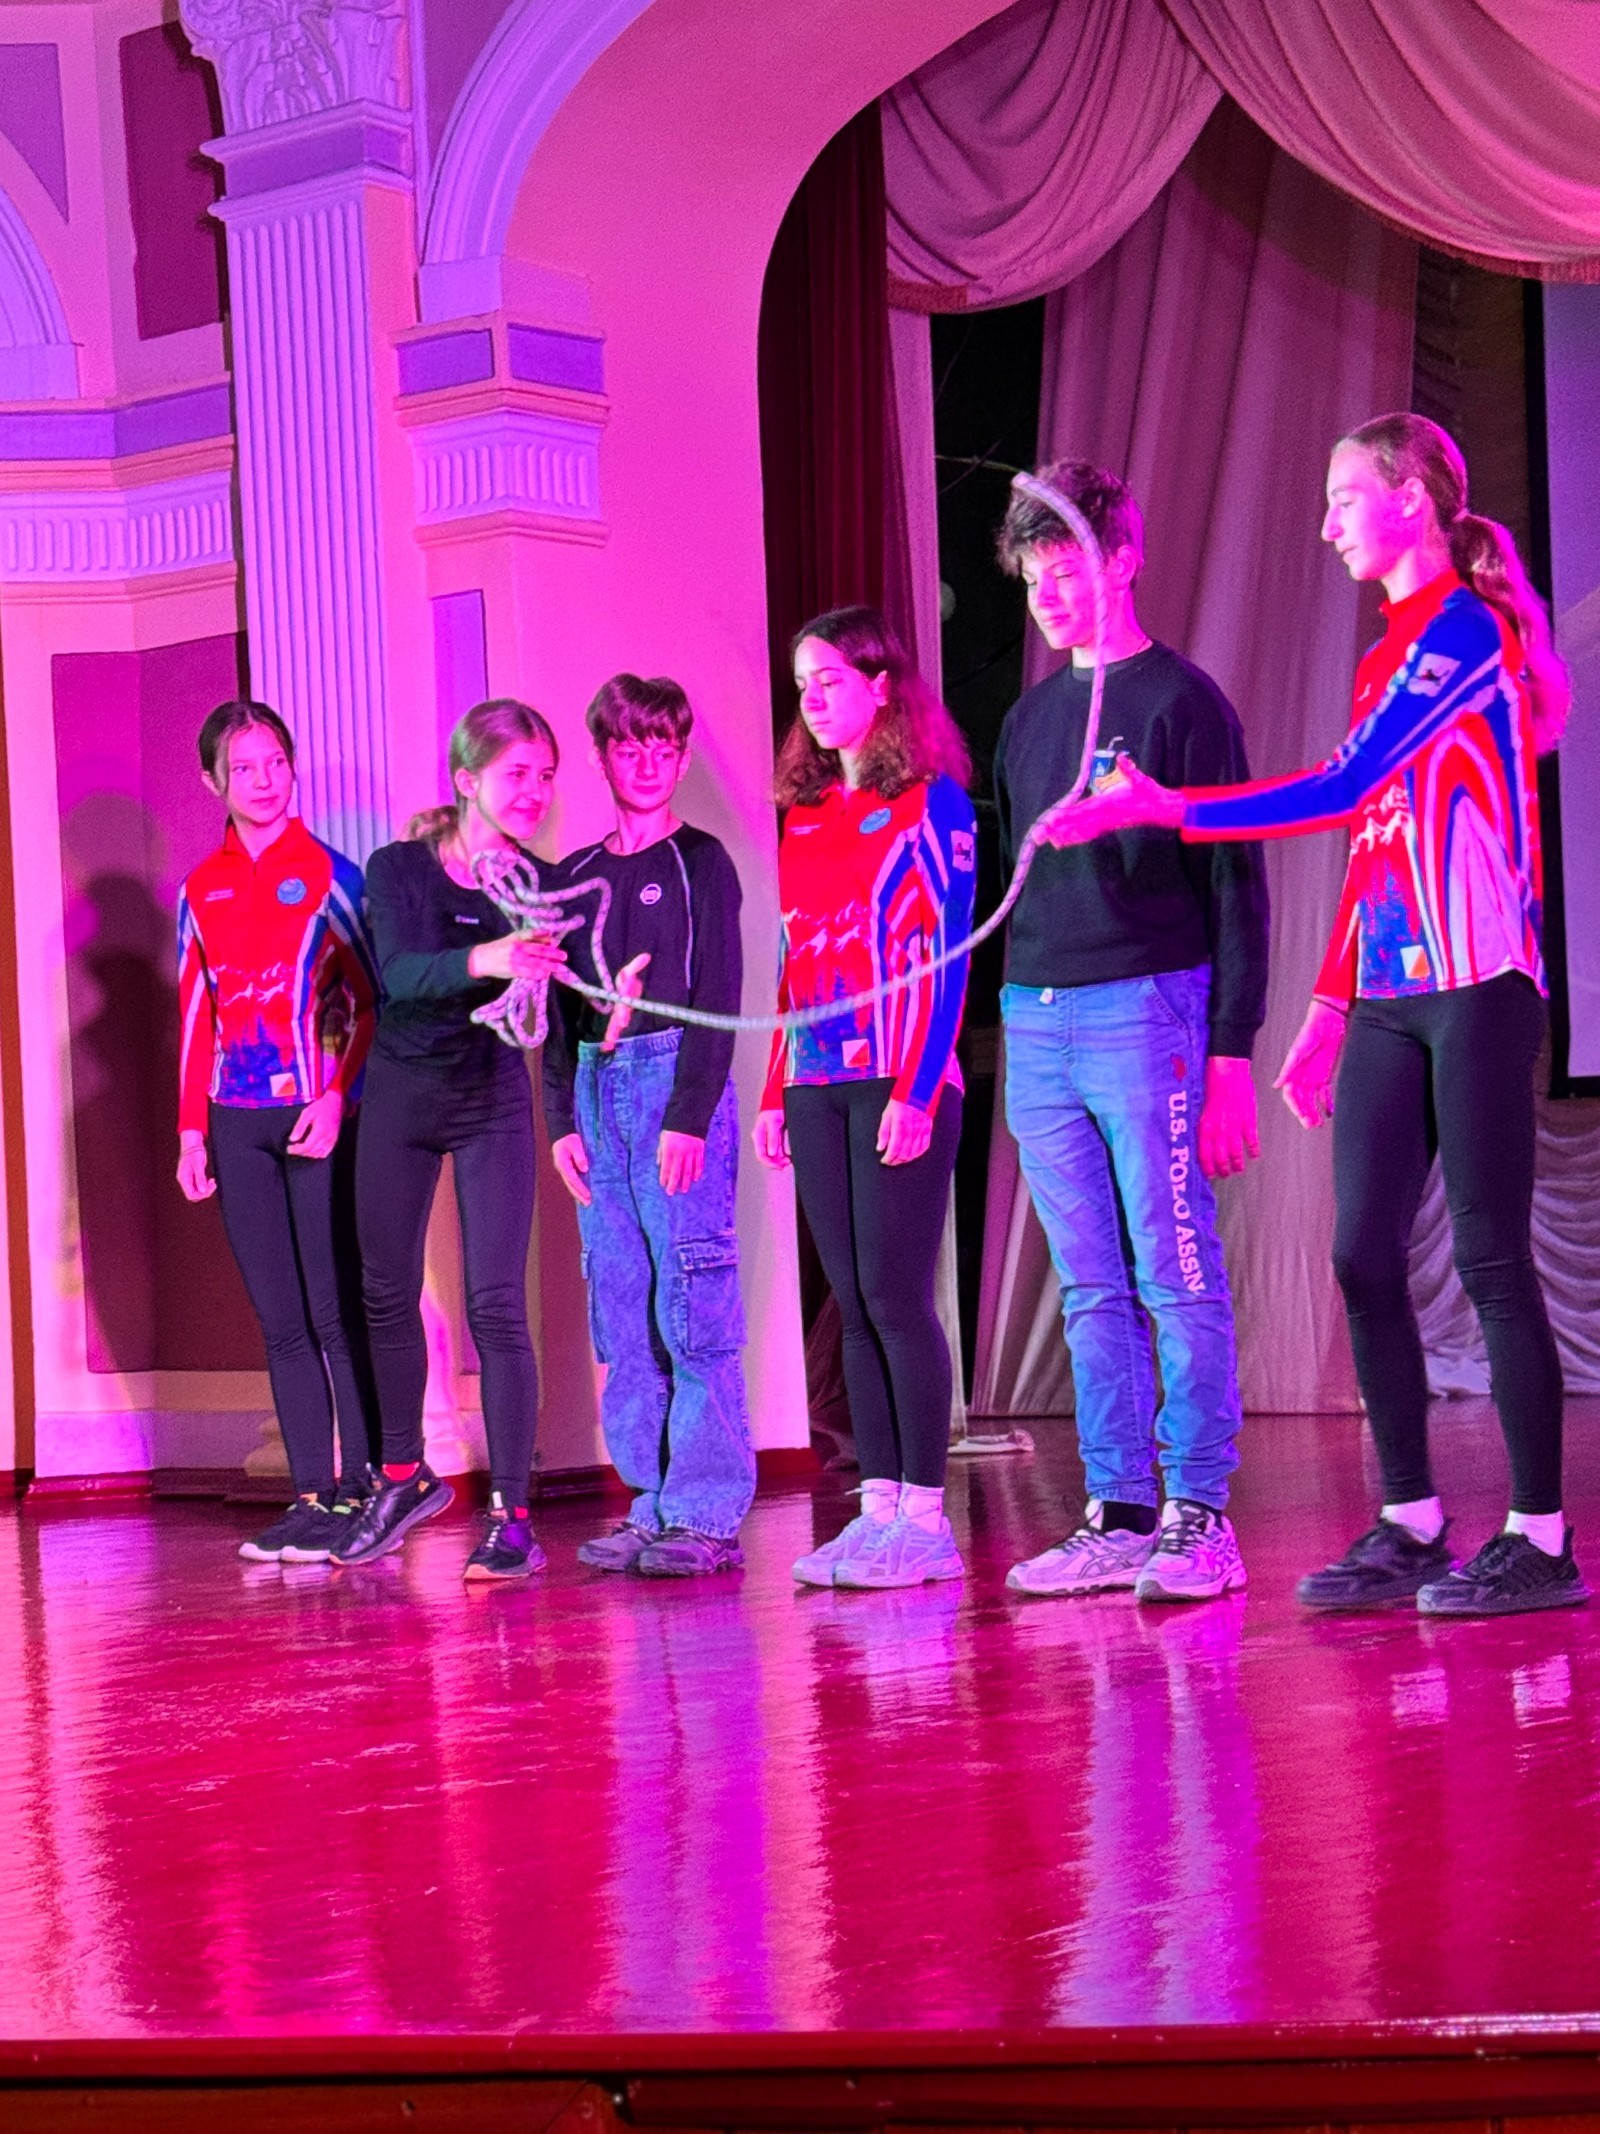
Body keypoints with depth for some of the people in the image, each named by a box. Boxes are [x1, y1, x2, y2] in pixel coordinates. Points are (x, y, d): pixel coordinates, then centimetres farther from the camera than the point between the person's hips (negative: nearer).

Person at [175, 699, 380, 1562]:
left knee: (338, 1316, -5)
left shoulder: (329, 874, 0)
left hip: (320, 1114, -4)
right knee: (280, 1321, 4)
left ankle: (360, 1493, -1)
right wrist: (192, 1128, 10)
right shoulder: (202, 890, 12)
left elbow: (374, 999, -1)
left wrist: (339, 1097, -11)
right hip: (238, 1124, 4)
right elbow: (196, 1015, 15)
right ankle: (311, 1496, 7)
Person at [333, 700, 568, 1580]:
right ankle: (404, 1478, 33)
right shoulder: (398, 870, -9)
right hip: (399, 1098, 1)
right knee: (387, 1293, 13)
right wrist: (486, 961, -44)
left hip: (492, 1104, -1)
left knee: (496, 1306, -11)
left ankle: (512, 1516, -9)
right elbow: (400, 973, -26)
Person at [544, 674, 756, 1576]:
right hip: (599, 1090, 6)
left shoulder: (699, 862, 1)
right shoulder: (576, 877, 16)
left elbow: (720, 996, -5)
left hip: (677, 1081, -6)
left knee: (694, 1310, -8)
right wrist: (562, 1118, 7)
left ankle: (710, 1513, -6)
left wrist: (689, 1114, -13)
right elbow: (560, 1011, 17)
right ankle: (655, 1504, 10)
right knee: (621, 1317, 5)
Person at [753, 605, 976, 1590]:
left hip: (899, 1083, -6)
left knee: (895, 1294, -9)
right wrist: (776, 1091, 12)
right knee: (855, 1302, 5)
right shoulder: (806, 815, 16)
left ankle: (924, 1513, -4)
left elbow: (947, 954, -8)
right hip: (819, 1088, 6)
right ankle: (880, 1504, 7)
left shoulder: (930, 804, -3)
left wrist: (917, 1092, -15)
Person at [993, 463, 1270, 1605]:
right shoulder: (1030, 719, 17)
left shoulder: (1182, 700, -2)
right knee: (1093, 1293, 7)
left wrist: (1232, 1051, -11)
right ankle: (1117, 1516, 10)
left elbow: (1236, 883, -5)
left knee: (1178, 1277, -5)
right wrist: (1008, 1020, 14)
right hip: (1036, 1027, 6)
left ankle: (1200, 1513, -1)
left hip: (1146, 1012, -6)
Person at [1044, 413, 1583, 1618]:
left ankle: (1542, 1540, -2)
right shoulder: (1392, 654, 18)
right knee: (1363, 1257, 4)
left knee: (1491, 1256, -7)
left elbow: (1344, 789, -17)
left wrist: (1164, 808, -16)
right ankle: (1412, 1528, 11)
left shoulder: (1465, 628, -9)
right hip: (1387, 1000, 8)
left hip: (1475, 988, -8)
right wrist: (1329, 1011, 16)